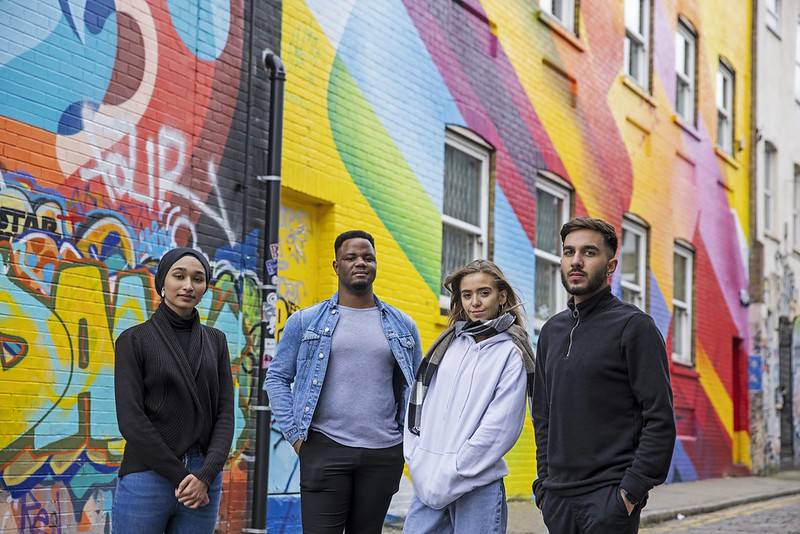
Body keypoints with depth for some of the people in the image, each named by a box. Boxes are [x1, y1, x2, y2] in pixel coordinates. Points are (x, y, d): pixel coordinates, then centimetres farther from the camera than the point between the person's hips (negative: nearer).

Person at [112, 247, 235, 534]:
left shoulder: (215, 341, 11)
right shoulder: (134, 340, 0)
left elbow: (225, 414, 5)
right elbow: (130, 418, -8)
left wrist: (206, 475, -10)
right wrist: (180, 476, -12)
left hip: (203, 478, 3)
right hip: (148, 475, -3)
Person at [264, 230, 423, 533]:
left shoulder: (402, 326, 12)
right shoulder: (305, 322, 5)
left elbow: (416, 386, 18)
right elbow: (277, 378, 7)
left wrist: (411, 439, 7)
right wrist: (295, 435, -2)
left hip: (385, 454, 2)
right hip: (325, 451, -2)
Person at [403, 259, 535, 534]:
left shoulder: (511, 353, -3)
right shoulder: (447, 345, 12)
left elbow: (499, 428, -10)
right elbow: (418, 403, 11)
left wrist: (450, 477, -12)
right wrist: (419, 465, 0)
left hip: (478, 487, -4)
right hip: (427, 483, 4)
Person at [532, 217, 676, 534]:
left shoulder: (634, 326, -5)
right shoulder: (552, 331, 14)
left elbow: (660, 418, -10)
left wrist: (632, 489, -15)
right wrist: (544, 482, 10)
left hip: (610, 498, -6)